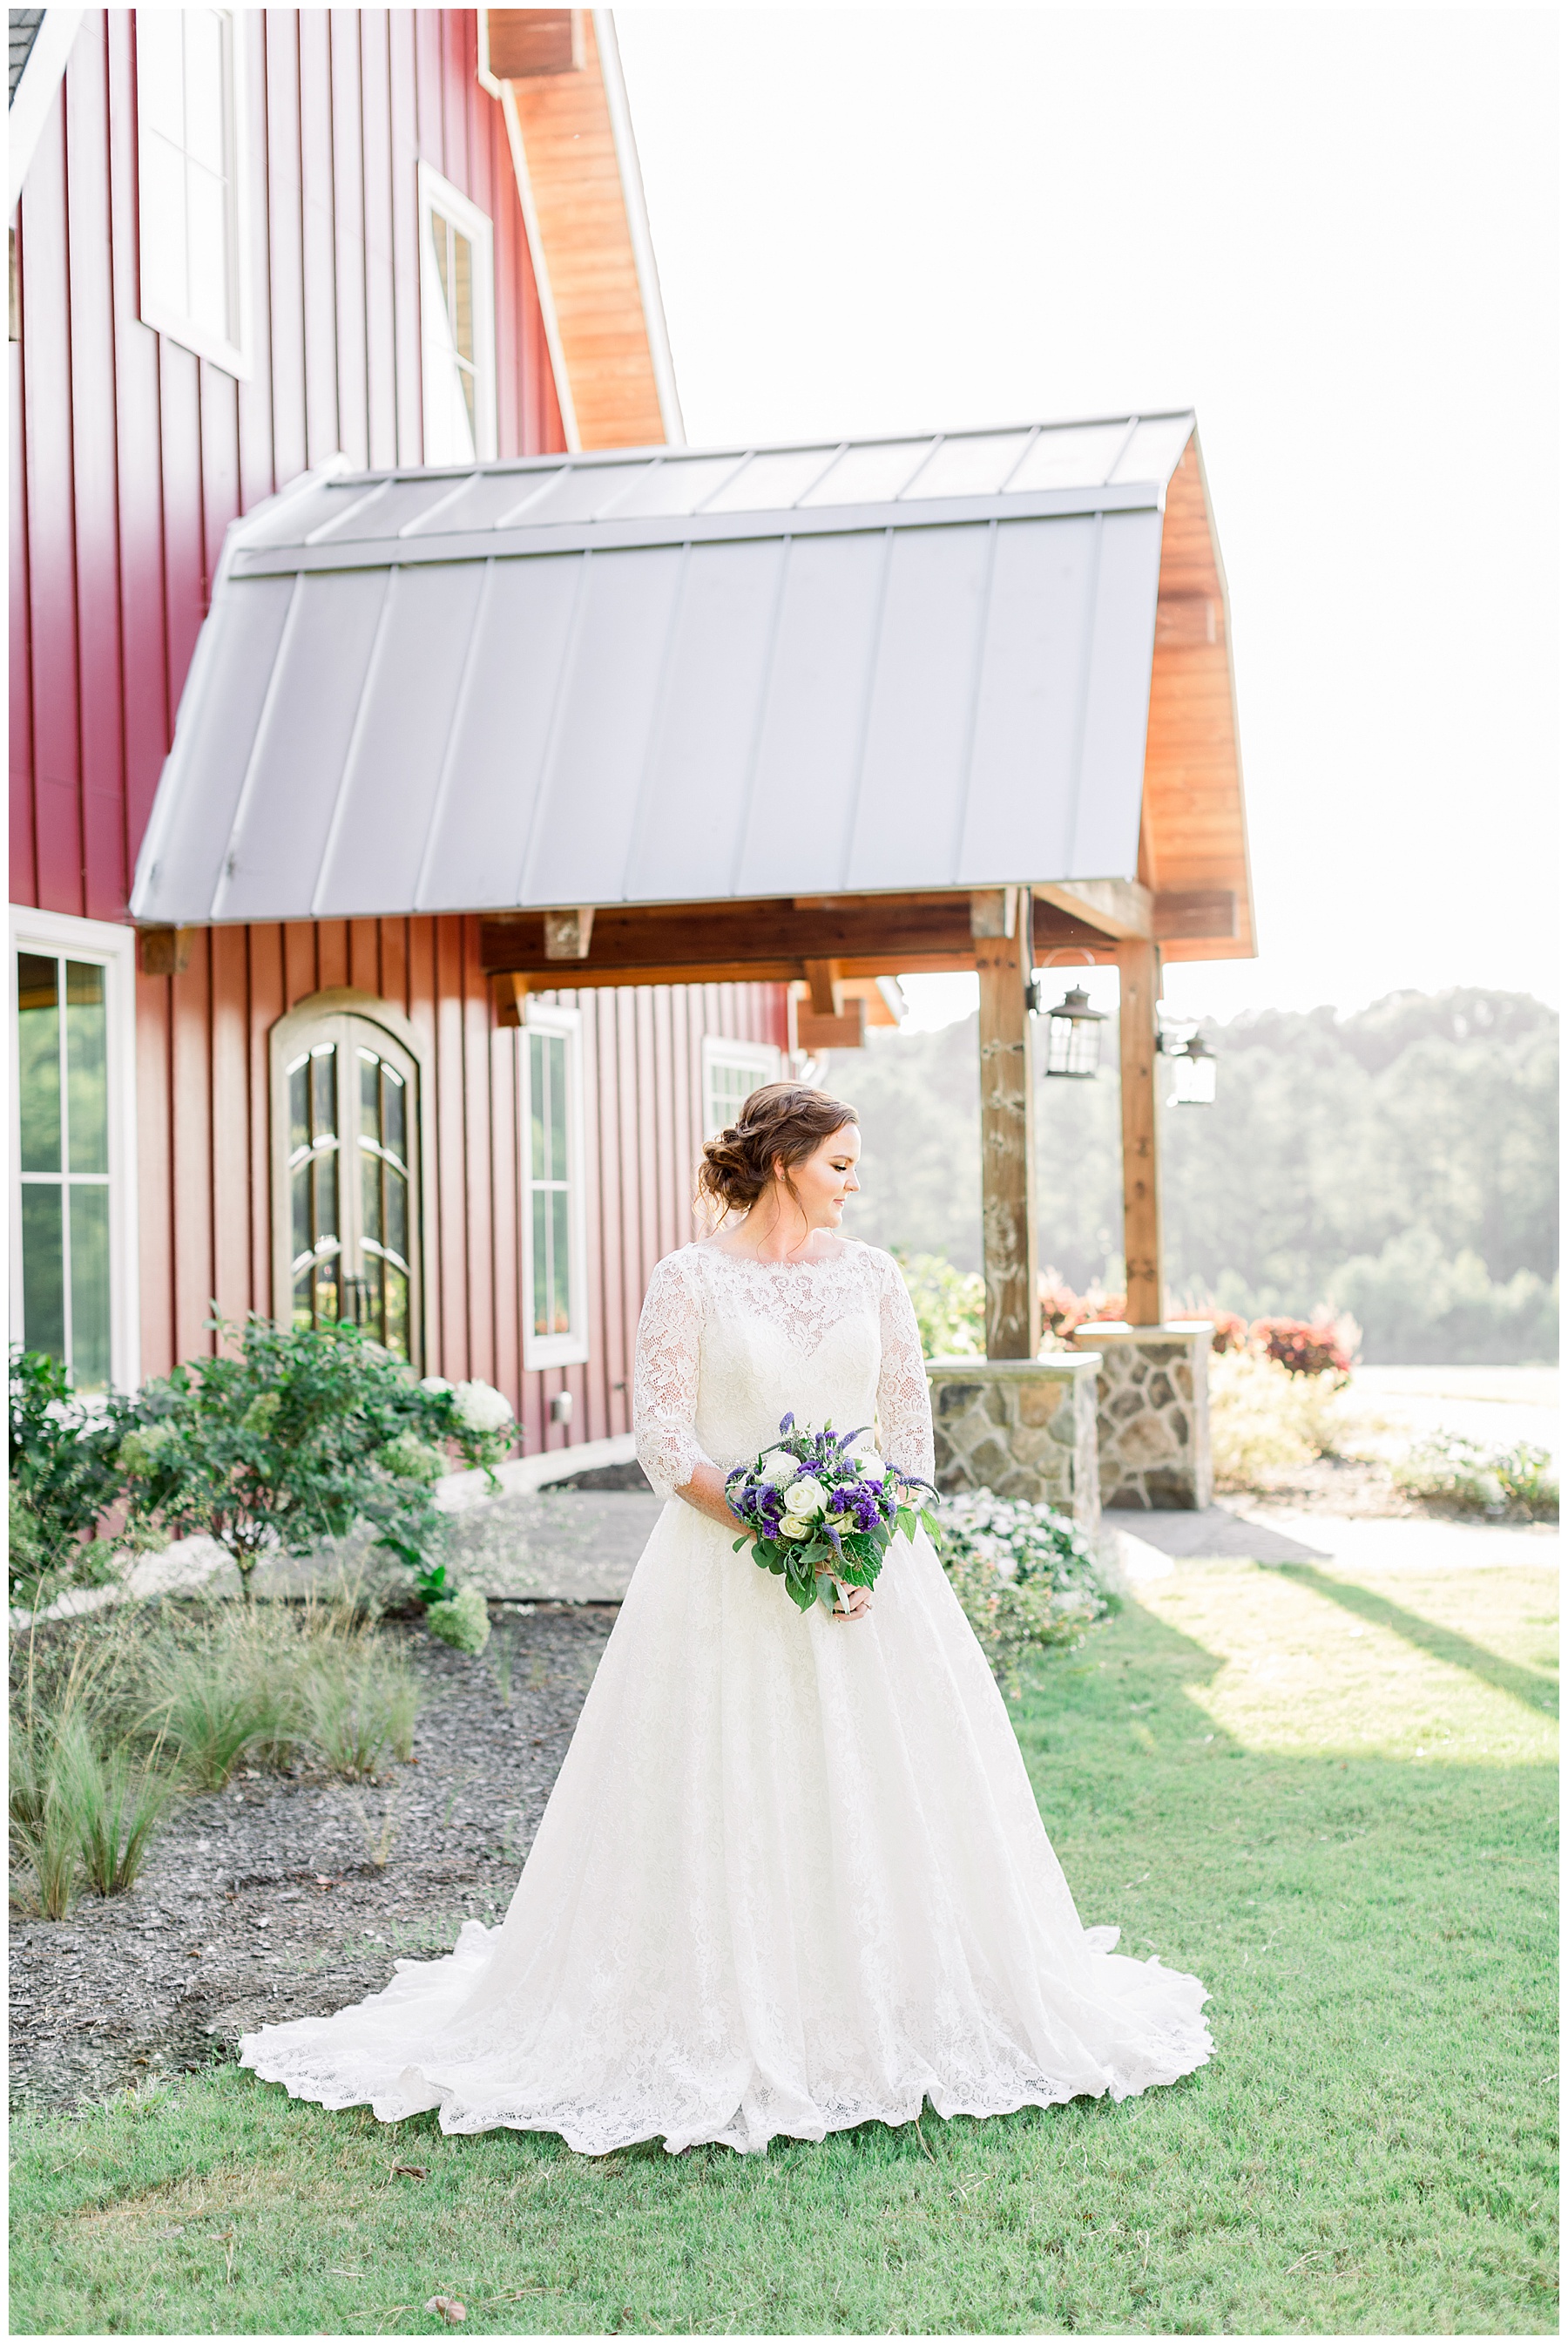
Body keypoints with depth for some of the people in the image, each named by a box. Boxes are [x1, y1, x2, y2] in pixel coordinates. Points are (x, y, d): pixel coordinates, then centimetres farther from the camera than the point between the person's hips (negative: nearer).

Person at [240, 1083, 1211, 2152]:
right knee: (725, 1806, -2)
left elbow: (911, 1422, 8)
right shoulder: (690, 1281, -4)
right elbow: (664, 1439, -8)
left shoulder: (871, 1274, 8)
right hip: (726, 1580, -4)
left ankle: (892, 2016, 21)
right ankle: (723, 2027, 9)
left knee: (882, 1792, 6)